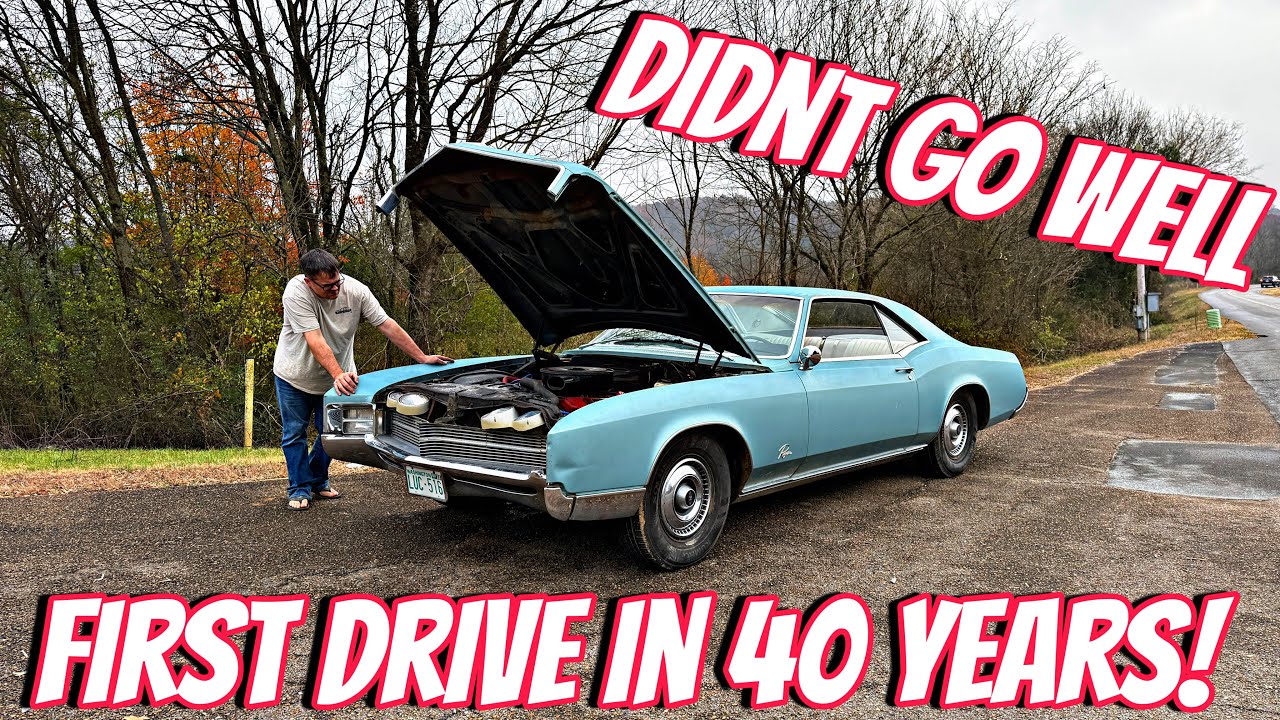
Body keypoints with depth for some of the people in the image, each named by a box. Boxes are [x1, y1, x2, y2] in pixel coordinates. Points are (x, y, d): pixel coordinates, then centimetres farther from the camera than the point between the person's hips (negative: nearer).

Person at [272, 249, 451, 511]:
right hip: (294, 375, -3)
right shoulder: (296, 293, -29)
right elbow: (315, 341, -36)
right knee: (294, 433, 4)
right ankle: (300, 489, 17)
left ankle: (318, 481, 28)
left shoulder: (355, 290, -19)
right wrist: (338, 374, -47)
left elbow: (388, 325, -16)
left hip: (336, 377, 3)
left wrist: (423, 358, -17)